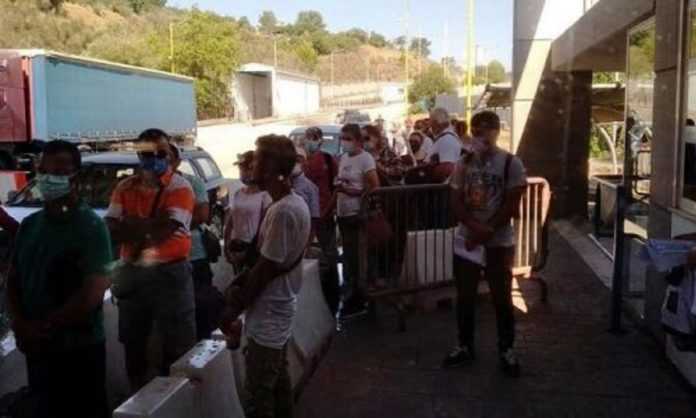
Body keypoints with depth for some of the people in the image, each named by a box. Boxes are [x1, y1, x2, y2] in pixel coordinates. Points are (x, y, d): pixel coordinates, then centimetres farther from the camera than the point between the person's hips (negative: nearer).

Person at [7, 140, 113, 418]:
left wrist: (43, 327, -14)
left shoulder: (91, 226, -13)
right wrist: (20, 325, -6)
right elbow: (13, 281, 11)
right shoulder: (29, 224, 8)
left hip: (78, 350, -6)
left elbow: (93, 293, -20)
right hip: (35, 349, 7)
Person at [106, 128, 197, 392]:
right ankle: (137, 395, 37)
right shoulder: (125, 188, 5)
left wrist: (130, 225, -10)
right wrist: (150, 227, -18)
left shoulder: (180, 188, -9)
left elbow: (166, 230, -21)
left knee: (177, 344, 5)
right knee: (133, 342, 19)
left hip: (170, 273, -5)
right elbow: (110, 230, -5)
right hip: (131, 272, 5)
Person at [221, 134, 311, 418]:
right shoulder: (296, 203, 7)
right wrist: (241, 288, 12)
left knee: (259, 394, -1)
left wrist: (233, 311, -12)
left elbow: (265, 269, -21)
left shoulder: (282, 211, -24)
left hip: (268, 315, -10)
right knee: (278, 381, 20)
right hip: (280, 307, 10)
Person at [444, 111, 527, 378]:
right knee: (465, 297, 10)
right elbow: (456, 202, 1)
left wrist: (485, 232, -15)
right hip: (465, 239, 4)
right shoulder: (464, 163, 4)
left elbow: (511, 206, -11)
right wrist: (475, 226, -16)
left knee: (502, 298, 5)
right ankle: (465, 347, 25)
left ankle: (506, 350, 21)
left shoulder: (511, 164, -8)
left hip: (499, 242, -3)